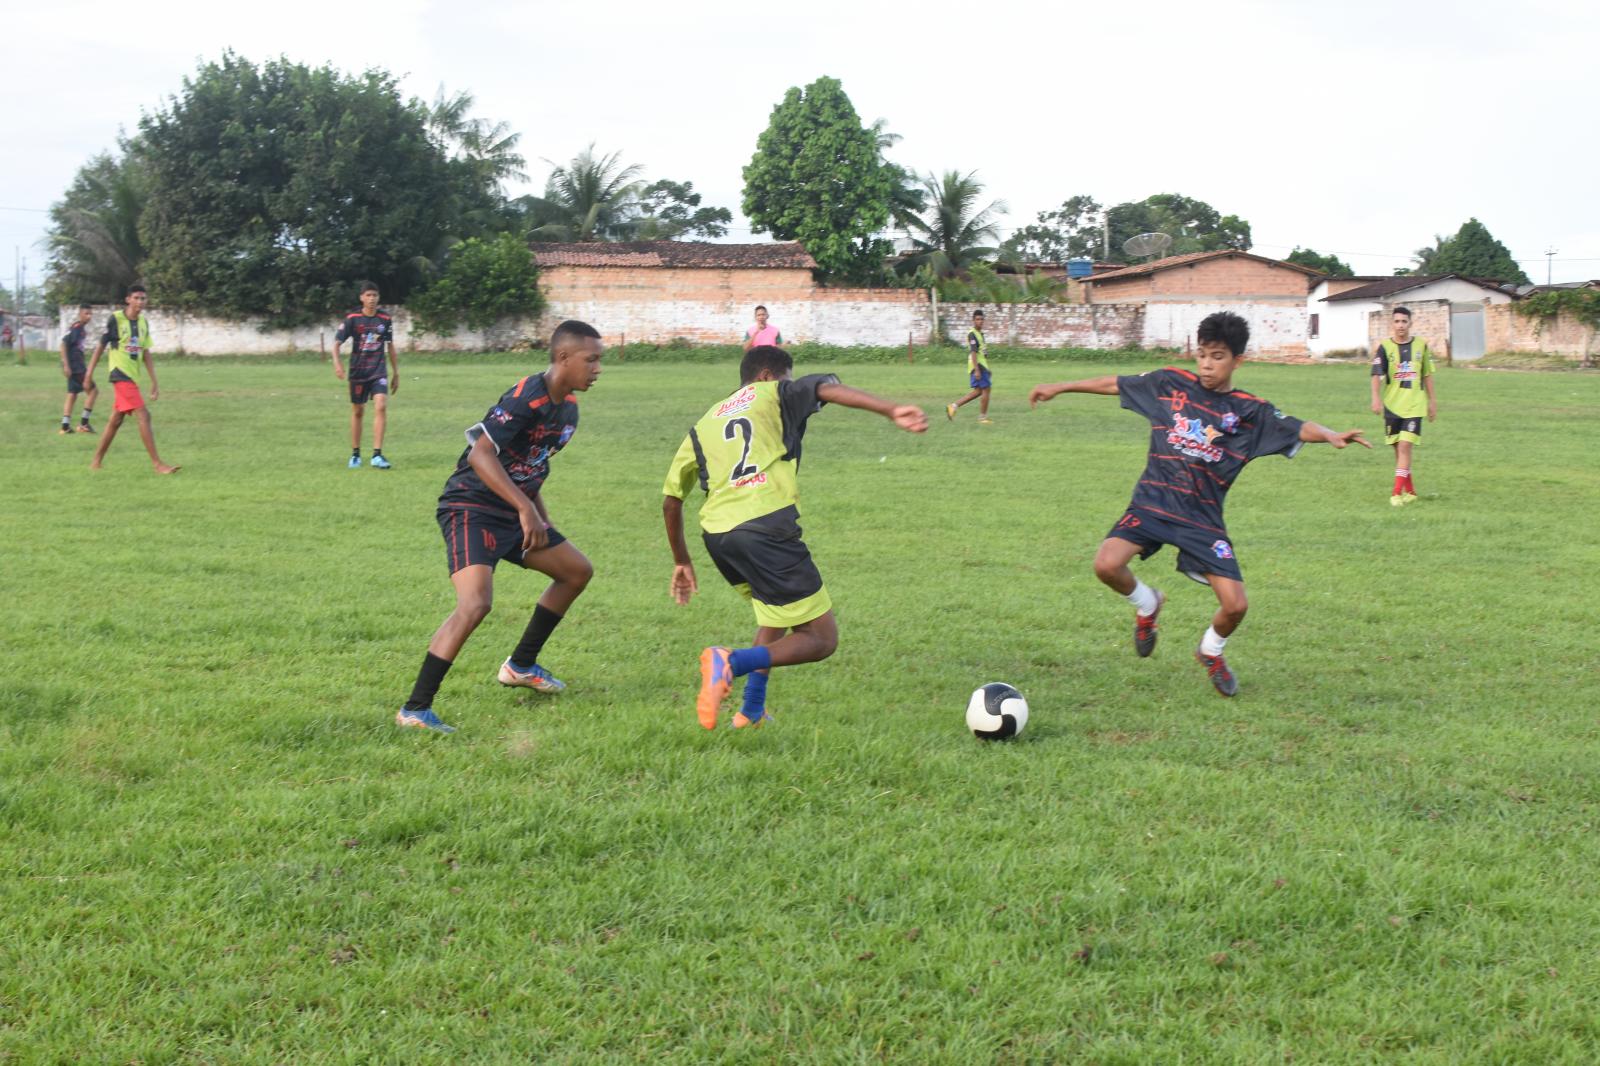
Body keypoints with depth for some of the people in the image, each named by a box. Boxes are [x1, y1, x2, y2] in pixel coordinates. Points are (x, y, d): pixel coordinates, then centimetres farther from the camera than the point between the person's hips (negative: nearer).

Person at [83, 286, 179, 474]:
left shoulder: (144, 322, 10)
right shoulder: (115, 319, -8)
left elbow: (146, 354, 13)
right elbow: (100, 347, -4)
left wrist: (154, 382, 10)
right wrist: (89, 375, -4)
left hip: (134, 377, 7)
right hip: (121, 374, -7)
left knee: (115, 420, 12)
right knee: (143, 416, -15)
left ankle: (96, 462, 21)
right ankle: (157, 464, -16)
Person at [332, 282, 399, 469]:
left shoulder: (385, 320, 2)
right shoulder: (352, 319, -5)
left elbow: (390, 346, 12)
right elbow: (337, 342, -6)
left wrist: (395, 373, 14)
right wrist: (337, 363, -24)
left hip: (378, 371, 1)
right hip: (358, 372, -1)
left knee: (381, 406, -17)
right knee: (357, 411, 8)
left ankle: (377, 455, -16)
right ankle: (355, 455, 22)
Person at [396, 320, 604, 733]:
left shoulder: (567, 408, 9)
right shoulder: (526, 398, -21)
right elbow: (480, 454, -29)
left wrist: (542, 520, 16)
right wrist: (526, 508, -33)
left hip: (514, 513, 10)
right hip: (471, 508, -10)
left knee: (577, 571, 19)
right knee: (476, 603, -27)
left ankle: (521, 665, 31)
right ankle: (415, 709, -22)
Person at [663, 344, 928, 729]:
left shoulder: (703, 425, 27)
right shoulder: (775, 395, 14)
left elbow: (671, 499, 30)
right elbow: (826, 388, -7)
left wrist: (681, 560, 42)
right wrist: (891, 410, -21)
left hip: (715, 534, 7)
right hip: (766, 526, -7)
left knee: (777, 610, 33)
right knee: (821, 638, 1)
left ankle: (751, 710, 22)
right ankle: (731, 663, -23)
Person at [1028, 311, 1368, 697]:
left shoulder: (1250, 411, -1)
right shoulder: (1170, 384, 3)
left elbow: (1298, 429, -14)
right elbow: (1114, 384, 12)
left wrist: (1331, 435, -35)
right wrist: (1059, 388, 17)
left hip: (1203, 518, 0)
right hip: (1152, 503, 0)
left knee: (1235, 605, -9)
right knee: (1107, 564, -25)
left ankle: (1211, 650, 29)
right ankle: (1146, 604, 12)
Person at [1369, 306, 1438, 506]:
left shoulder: (1421, 345, 4)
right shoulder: (1384, 347, -3)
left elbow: (1427, 375, 12)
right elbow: (1377, 374, -14)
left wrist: (1432, 401, 13)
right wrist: (1376, 398, -28)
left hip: (1414, 406, -1)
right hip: (1392, 405, 1)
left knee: (1405, 446, -12)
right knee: (1398, 449, 8)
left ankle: (1397, 493, -14)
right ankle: (1410, 490, 23)